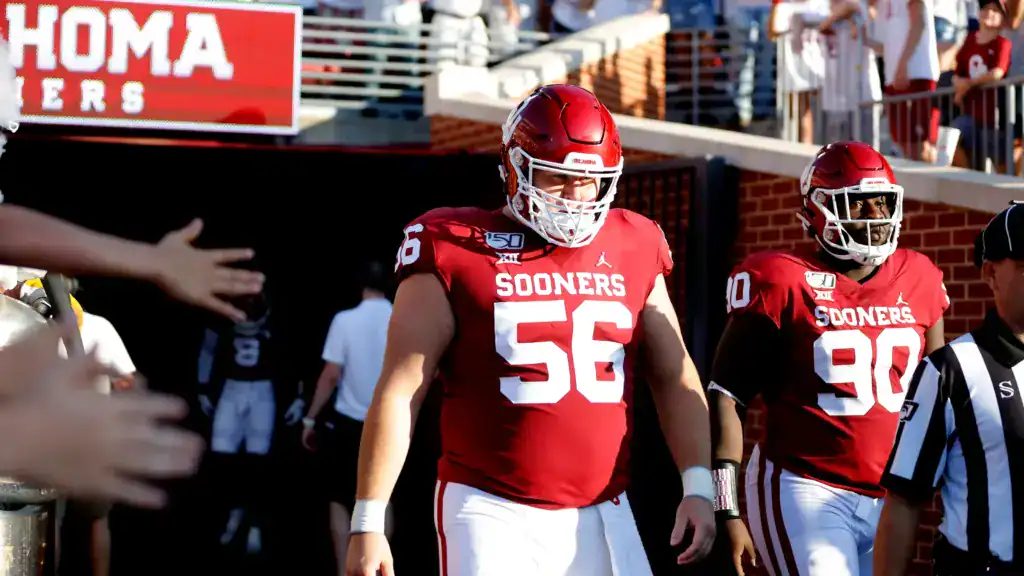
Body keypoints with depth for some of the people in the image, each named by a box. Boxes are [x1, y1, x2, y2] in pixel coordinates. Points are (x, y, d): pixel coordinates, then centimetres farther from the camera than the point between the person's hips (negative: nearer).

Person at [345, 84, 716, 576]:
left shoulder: (632, 252, 8)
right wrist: (368, 521, -6)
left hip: (602, 516, 4)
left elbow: (674, 376, 16)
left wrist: (698, 486, 5)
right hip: (492, 515, -4)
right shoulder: (457, 252, -4)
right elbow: (400, 391, -4)